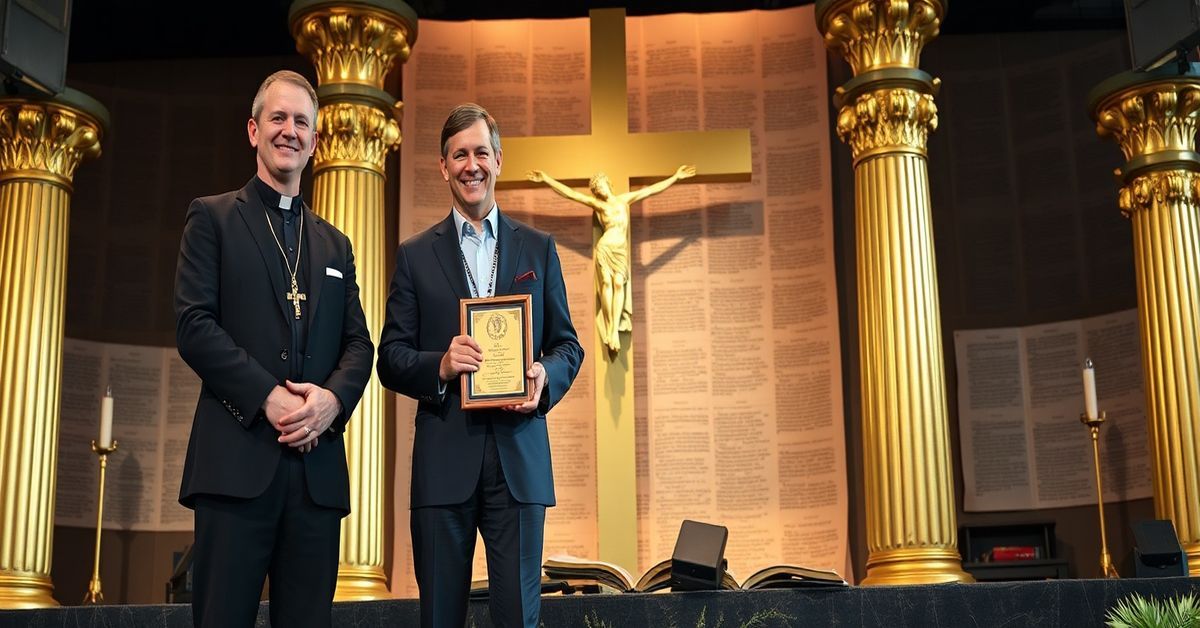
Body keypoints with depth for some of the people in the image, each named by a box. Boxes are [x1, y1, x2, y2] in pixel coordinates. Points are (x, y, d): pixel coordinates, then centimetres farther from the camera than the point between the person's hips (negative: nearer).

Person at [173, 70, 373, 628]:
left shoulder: (334, 244, 23)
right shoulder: (213, 217, 10)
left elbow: (358, 342, 14)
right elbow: (193, 324, -3)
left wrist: (333, 398, -8)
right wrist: (269, 397, -13)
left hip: (317, 462, 4)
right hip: (238, 457, -4)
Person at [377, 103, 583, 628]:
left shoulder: (538, 248, 13)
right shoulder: (416, 255, 10)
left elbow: (567, 344, 13)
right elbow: (390, 358, 6)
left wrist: (545, 378, -9)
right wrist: (439, 366, -15)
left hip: (520, 453, 0)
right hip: (444, 457, 0)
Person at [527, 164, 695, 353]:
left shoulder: (624, 199, 17)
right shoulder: (597, 204, 10)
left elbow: (652, 189, 17)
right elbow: (569, 193, 5)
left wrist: (676, 176, 15)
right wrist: (546, 179, -1)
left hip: (621, 251, 1)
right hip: (605, 248, -1)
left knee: (619, 283, -14)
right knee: (607, 283, -14)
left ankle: (615, 329, -21)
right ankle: (611, 329, -16)